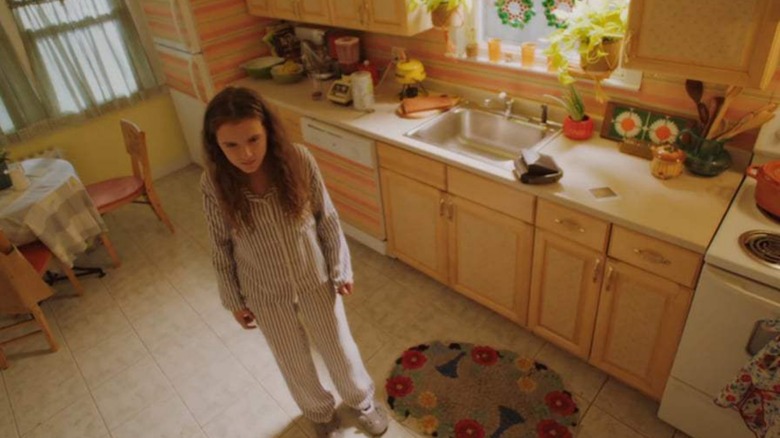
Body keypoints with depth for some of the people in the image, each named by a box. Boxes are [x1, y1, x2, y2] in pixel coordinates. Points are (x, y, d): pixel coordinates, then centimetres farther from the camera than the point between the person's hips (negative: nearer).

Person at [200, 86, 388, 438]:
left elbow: (327, 218, -9)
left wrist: (341, 269, -3)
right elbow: (221, 246, -7)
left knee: (338, 347, 21)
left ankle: (362, 400, 53)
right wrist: (233, 300, 2)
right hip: (265, 293, 1)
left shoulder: (298, 160, -22)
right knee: (293, 360, 22)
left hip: (316, 279, 0)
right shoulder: (214, 183, -20)